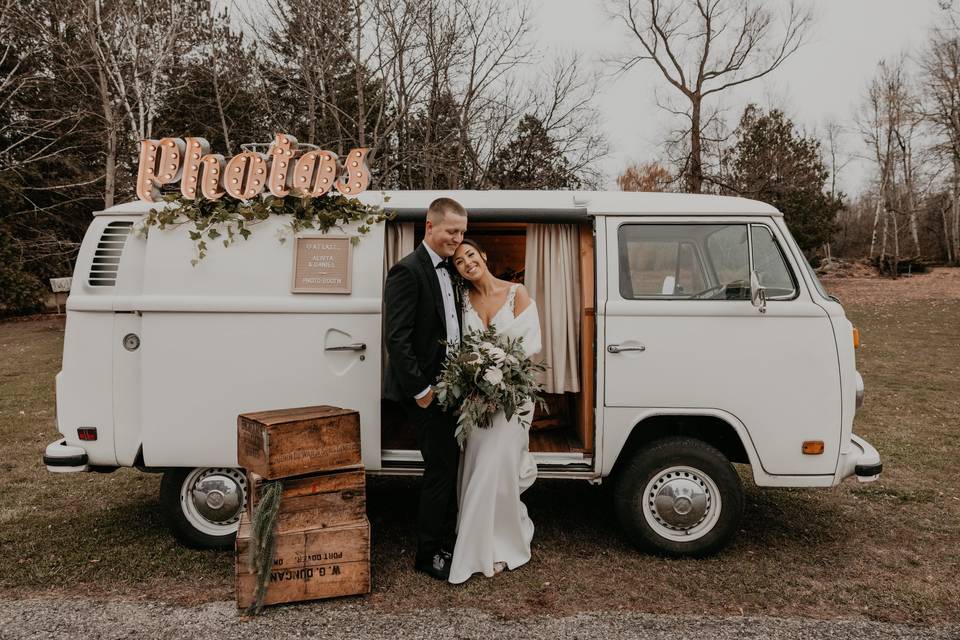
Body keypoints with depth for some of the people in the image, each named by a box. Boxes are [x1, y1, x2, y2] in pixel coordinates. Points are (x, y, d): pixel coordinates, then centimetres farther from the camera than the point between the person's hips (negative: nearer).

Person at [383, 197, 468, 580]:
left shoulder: (450, 271, 13)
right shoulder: (408, 271, -15)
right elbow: (396, 337, -20)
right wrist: (420, 389, -18)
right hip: (425, 389, -9)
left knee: (449, 464, 16)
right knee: (441, 468, -3)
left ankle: (446, 542, 31)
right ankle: (428, 555, 13)